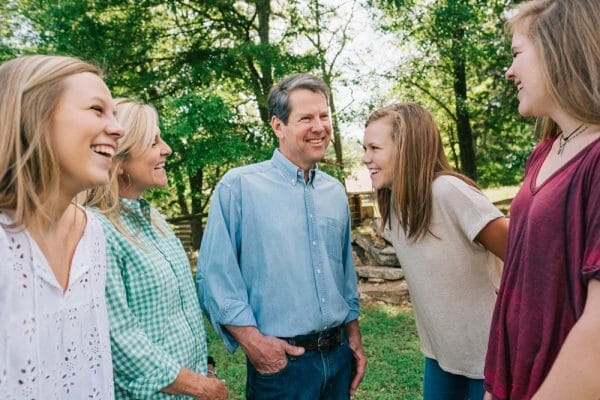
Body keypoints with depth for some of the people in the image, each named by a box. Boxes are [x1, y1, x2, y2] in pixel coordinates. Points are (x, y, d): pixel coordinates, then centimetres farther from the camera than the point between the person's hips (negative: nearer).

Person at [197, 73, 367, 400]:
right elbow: (213, 275, -13)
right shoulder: (238, 186, -11)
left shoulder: (335, 192, 7)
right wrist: (253, 341, -17)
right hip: (279, 360, -5)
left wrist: (354, 337, 12)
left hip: (338, 355, 6)